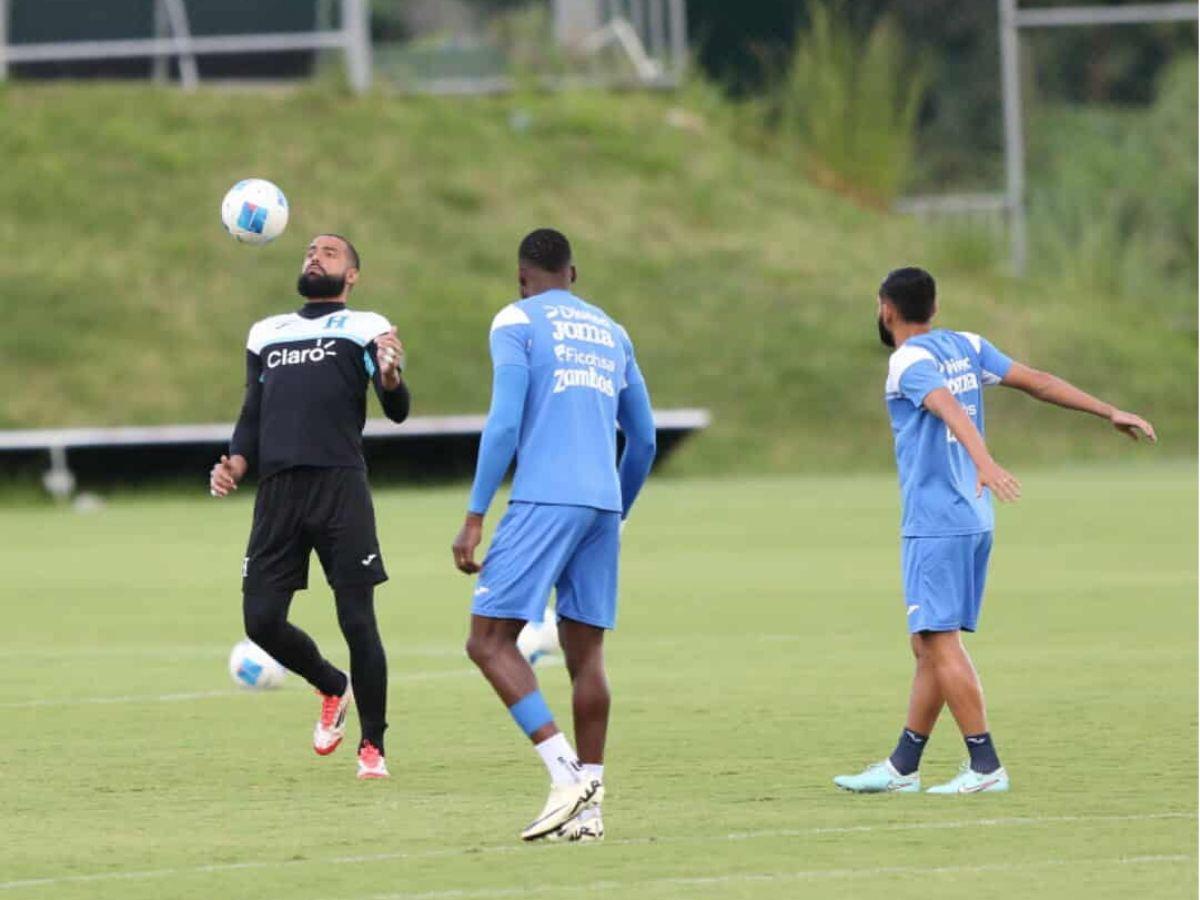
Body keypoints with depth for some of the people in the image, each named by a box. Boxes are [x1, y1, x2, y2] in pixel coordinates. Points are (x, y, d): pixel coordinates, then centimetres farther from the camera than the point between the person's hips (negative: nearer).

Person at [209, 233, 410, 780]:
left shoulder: (364, 328, 8)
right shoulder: (266, 334, 24)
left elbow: (396, 411, -4)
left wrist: (390, 380, -27)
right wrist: (235, 464, 6)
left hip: (340, 485, -4)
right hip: (277, 489, 4)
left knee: (357, 620, -6)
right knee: (262, 621, -3)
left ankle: (372, 747, 8)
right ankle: (333, 688, 26)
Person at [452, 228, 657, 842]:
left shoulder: (517, 321, 2)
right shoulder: (611, 333, 20)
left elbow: (504, 423, -9)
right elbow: (643, 439, 23)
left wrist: (474, 518, -8)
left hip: (543, 501, -6)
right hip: (602, 505, 6)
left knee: (489, 640, -5)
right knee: (585, 652, 8)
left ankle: (564, 769, -19)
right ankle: (588, 807, 4)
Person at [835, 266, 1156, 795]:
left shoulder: (909, 362, -10)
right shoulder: (966, 347, 12)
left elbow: (951, 410, -27)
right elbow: (1037, 381, 10)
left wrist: (983, 463, -43)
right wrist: (1110, 413, 13)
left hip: (933, 526, -9)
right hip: (973, 518, 9)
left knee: (940, 643, -8)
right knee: (930, 646, 12)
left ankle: (985, 766, -12)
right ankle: (903, 767, 17)